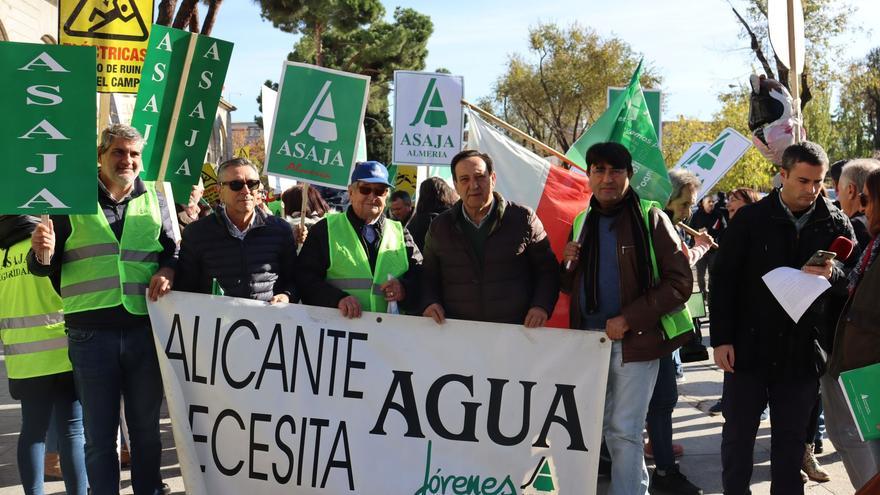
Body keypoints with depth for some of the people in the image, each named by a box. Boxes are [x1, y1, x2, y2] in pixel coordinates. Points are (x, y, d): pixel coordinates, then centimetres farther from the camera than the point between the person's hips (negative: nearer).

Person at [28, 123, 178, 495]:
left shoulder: (154, 201, 10)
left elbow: (172, 251, 14)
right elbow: (45, 268, 5)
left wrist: (167, 271, -8)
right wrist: (42, 255, -17)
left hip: (145, 329, 2)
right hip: (90, 334, -2)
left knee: (146, 429, 13)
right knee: (99, 436, 7)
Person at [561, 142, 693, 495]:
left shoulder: (650, 218, -4)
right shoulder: (582, 223, 11)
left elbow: (680, 282, -10)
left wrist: (628, 319, -16)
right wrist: (568, 264, -3)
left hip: (635, 341, -5)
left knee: (624, 430, -3)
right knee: (604, 426, 12)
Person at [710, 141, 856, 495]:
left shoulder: (836, 224, 3)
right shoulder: (750, 219, -3)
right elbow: (723, 280, -2)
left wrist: (834, 274, -21)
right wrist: (721, 338, -7)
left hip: (803, 350, 1)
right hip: (749, 345, -1)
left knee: (791, 437, 11)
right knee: (738, 431, 8)